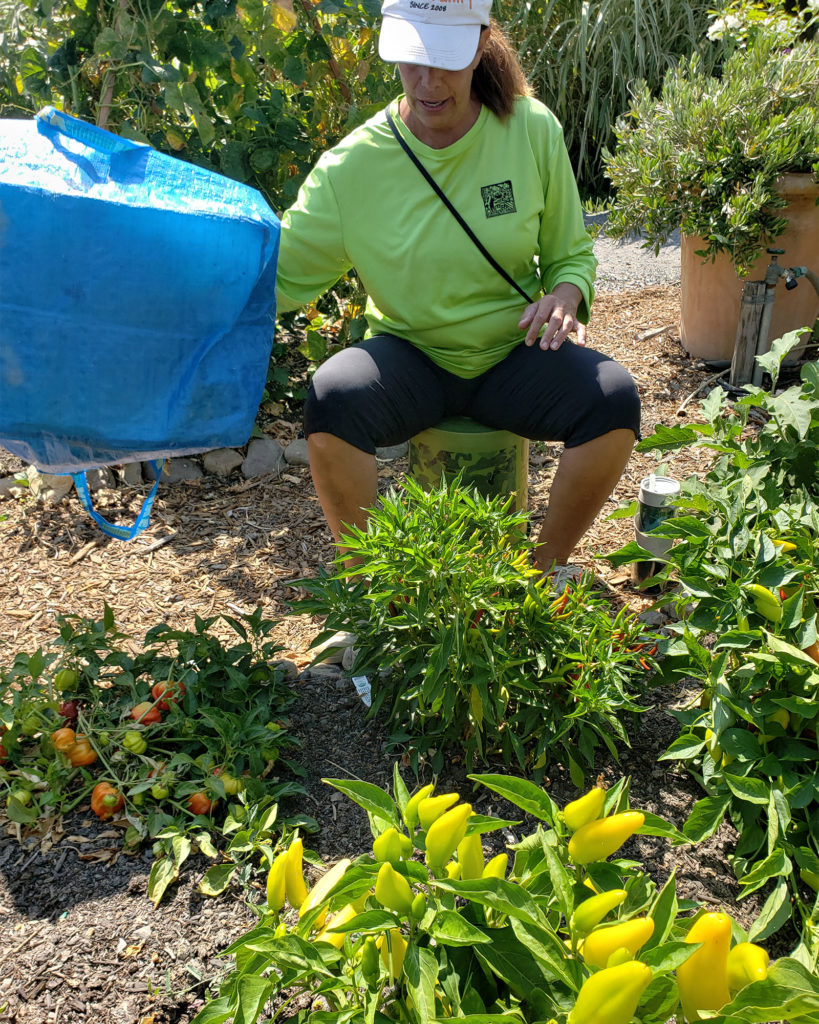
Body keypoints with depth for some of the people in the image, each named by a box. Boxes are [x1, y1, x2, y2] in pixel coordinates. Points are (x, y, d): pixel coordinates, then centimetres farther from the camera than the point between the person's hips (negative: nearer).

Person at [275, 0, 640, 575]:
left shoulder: (534, 131, -4)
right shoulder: (353, 165, -9)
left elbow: (572, 254, 6)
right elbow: (284, 278, -7)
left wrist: (565, 296, -16)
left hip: (513, 356, 2)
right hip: (411, 361, -1)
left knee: (614, 397, -26)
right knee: (331, 397, -33)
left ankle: (547, 568, -2)